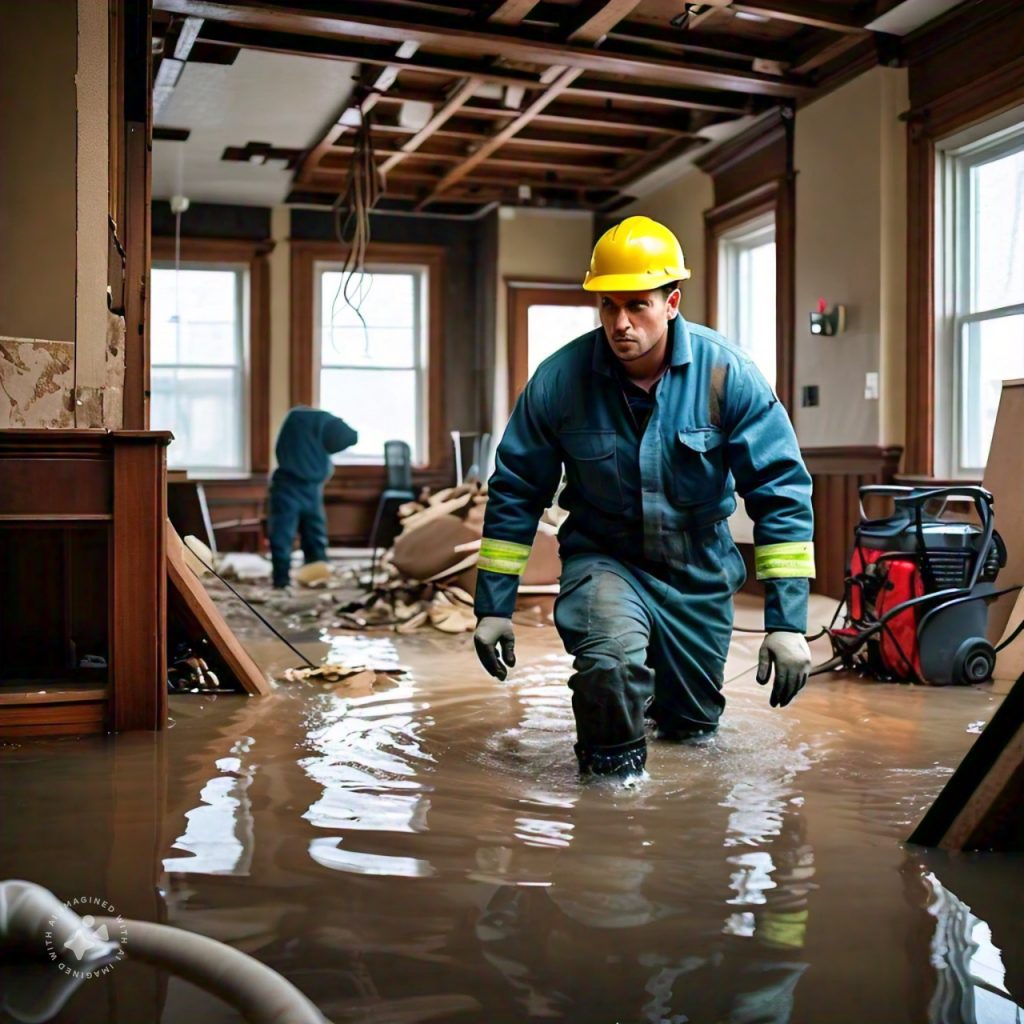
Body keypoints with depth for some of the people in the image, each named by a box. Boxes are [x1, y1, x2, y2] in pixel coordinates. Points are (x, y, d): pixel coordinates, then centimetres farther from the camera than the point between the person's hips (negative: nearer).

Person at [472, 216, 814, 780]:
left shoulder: (727, 373, -18)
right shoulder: (558, 379, -17)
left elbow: (780, 490, -15)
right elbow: (514, 492, -6)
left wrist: (787, 621, -20)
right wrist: (493, 606, -5)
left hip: (699, 569, 2)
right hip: (604, 558, -2)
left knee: (694, 729, 15)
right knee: (612, 652, -36)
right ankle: (610, 766, -4)